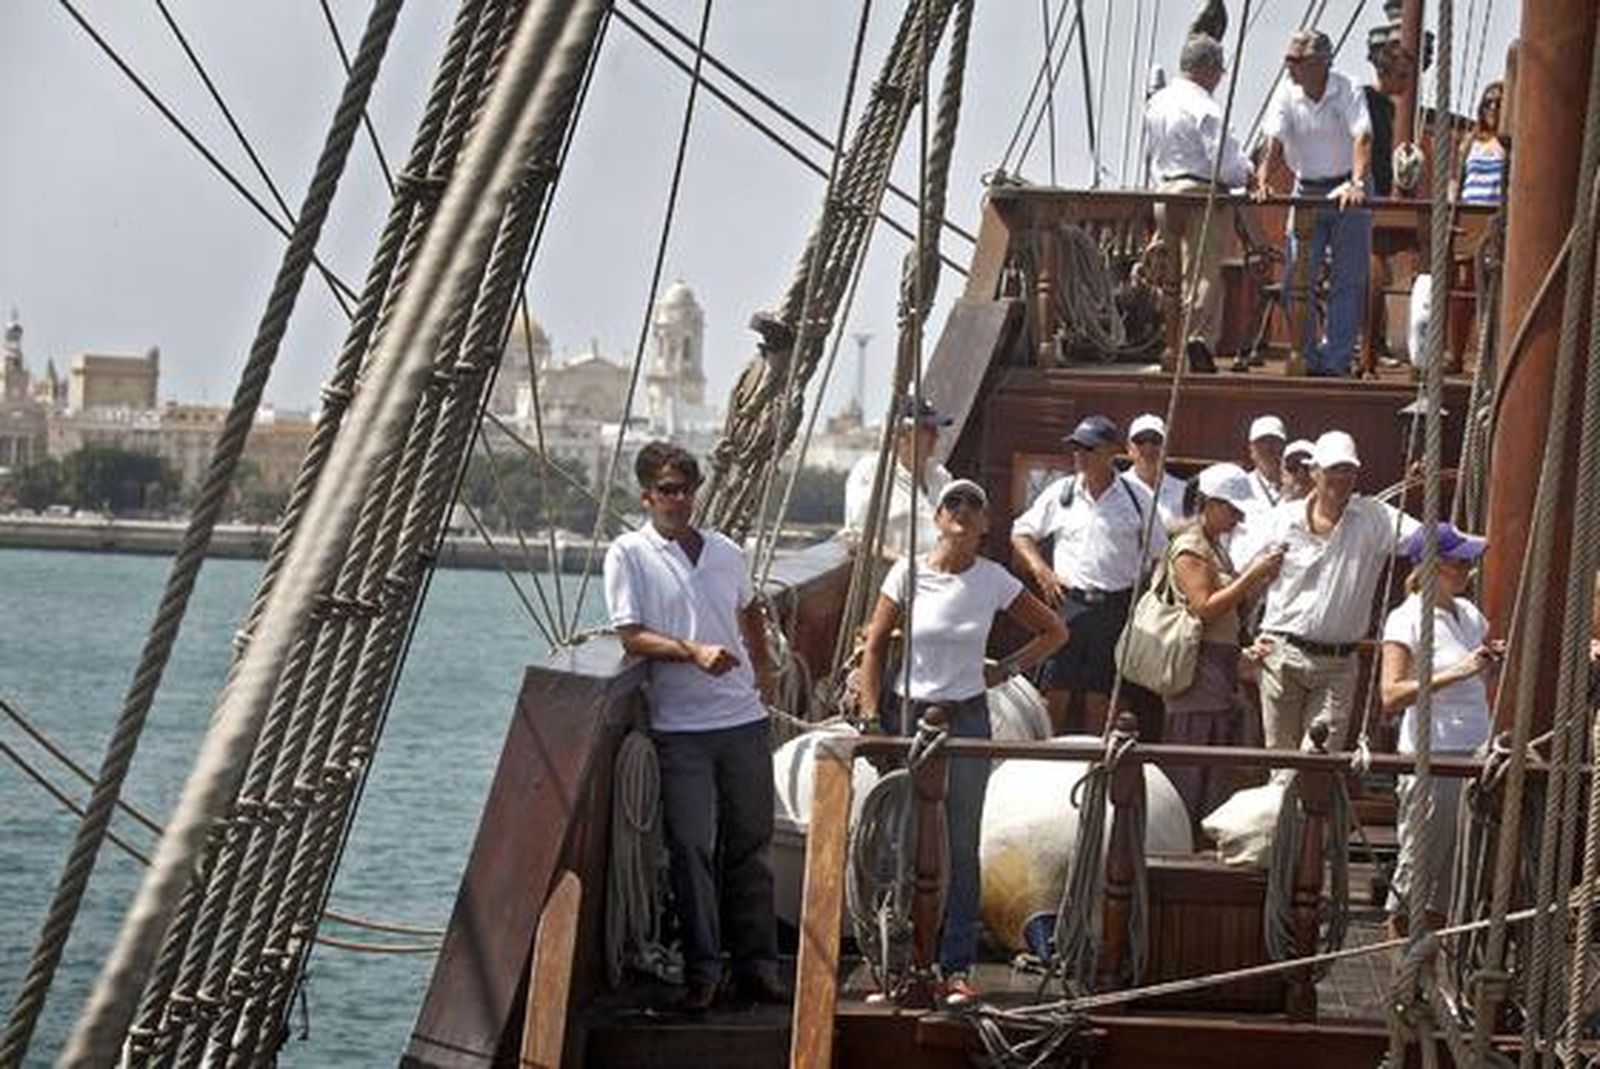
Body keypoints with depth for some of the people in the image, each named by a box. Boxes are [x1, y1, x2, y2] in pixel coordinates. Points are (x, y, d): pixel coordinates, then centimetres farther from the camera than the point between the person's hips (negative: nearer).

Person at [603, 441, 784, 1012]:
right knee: (691, 849, -5)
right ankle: (701, 970, 1)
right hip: (680, 728, -4)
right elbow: (632, 637, -10)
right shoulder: (629, 555, -2)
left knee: (750, 845, 7)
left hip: (744, 718, 4)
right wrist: (695, 653, -22)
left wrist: (762, 668, 22)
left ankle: (757, 964, 13)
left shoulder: (727, 552, 12)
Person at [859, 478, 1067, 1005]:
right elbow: (875, 646, 2)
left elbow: (1054, 632, 11)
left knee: (961, 847, 2)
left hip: (967, 720, 0)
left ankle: (955, 968, 6)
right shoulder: (907, 574, -3)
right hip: (907, 715, 0)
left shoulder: (994, 581, -1)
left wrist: (1006, 669, 3)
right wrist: (871, 715, -4)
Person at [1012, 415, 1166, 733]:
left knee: (1100, 696, 4)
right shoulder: (1061, 493, 6)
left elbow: (1160, 554, 9)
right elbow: (1021, 532, 14)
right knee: (1056, 693, -3)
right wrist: (1041, 570, -1)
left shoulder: (1136, 497, 3)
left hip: (1117, 608, -1)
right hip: (1068, 602, 1)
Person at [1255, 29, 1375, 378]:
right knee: (1298, 279, 0)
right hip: (1306, 190, 3)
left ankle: (1336, 360, 2)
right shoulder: (1286, 94, -4)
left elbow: (1362, 137, -23)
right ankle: (1307, 359, 11)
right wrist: (1263, 180, -30)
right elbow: (1274, 141, -12)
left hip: (1347, 190, -3)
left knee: (1348, 281, -3)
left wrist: (1356, 184, -38)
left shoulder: (1346, 91, -12)